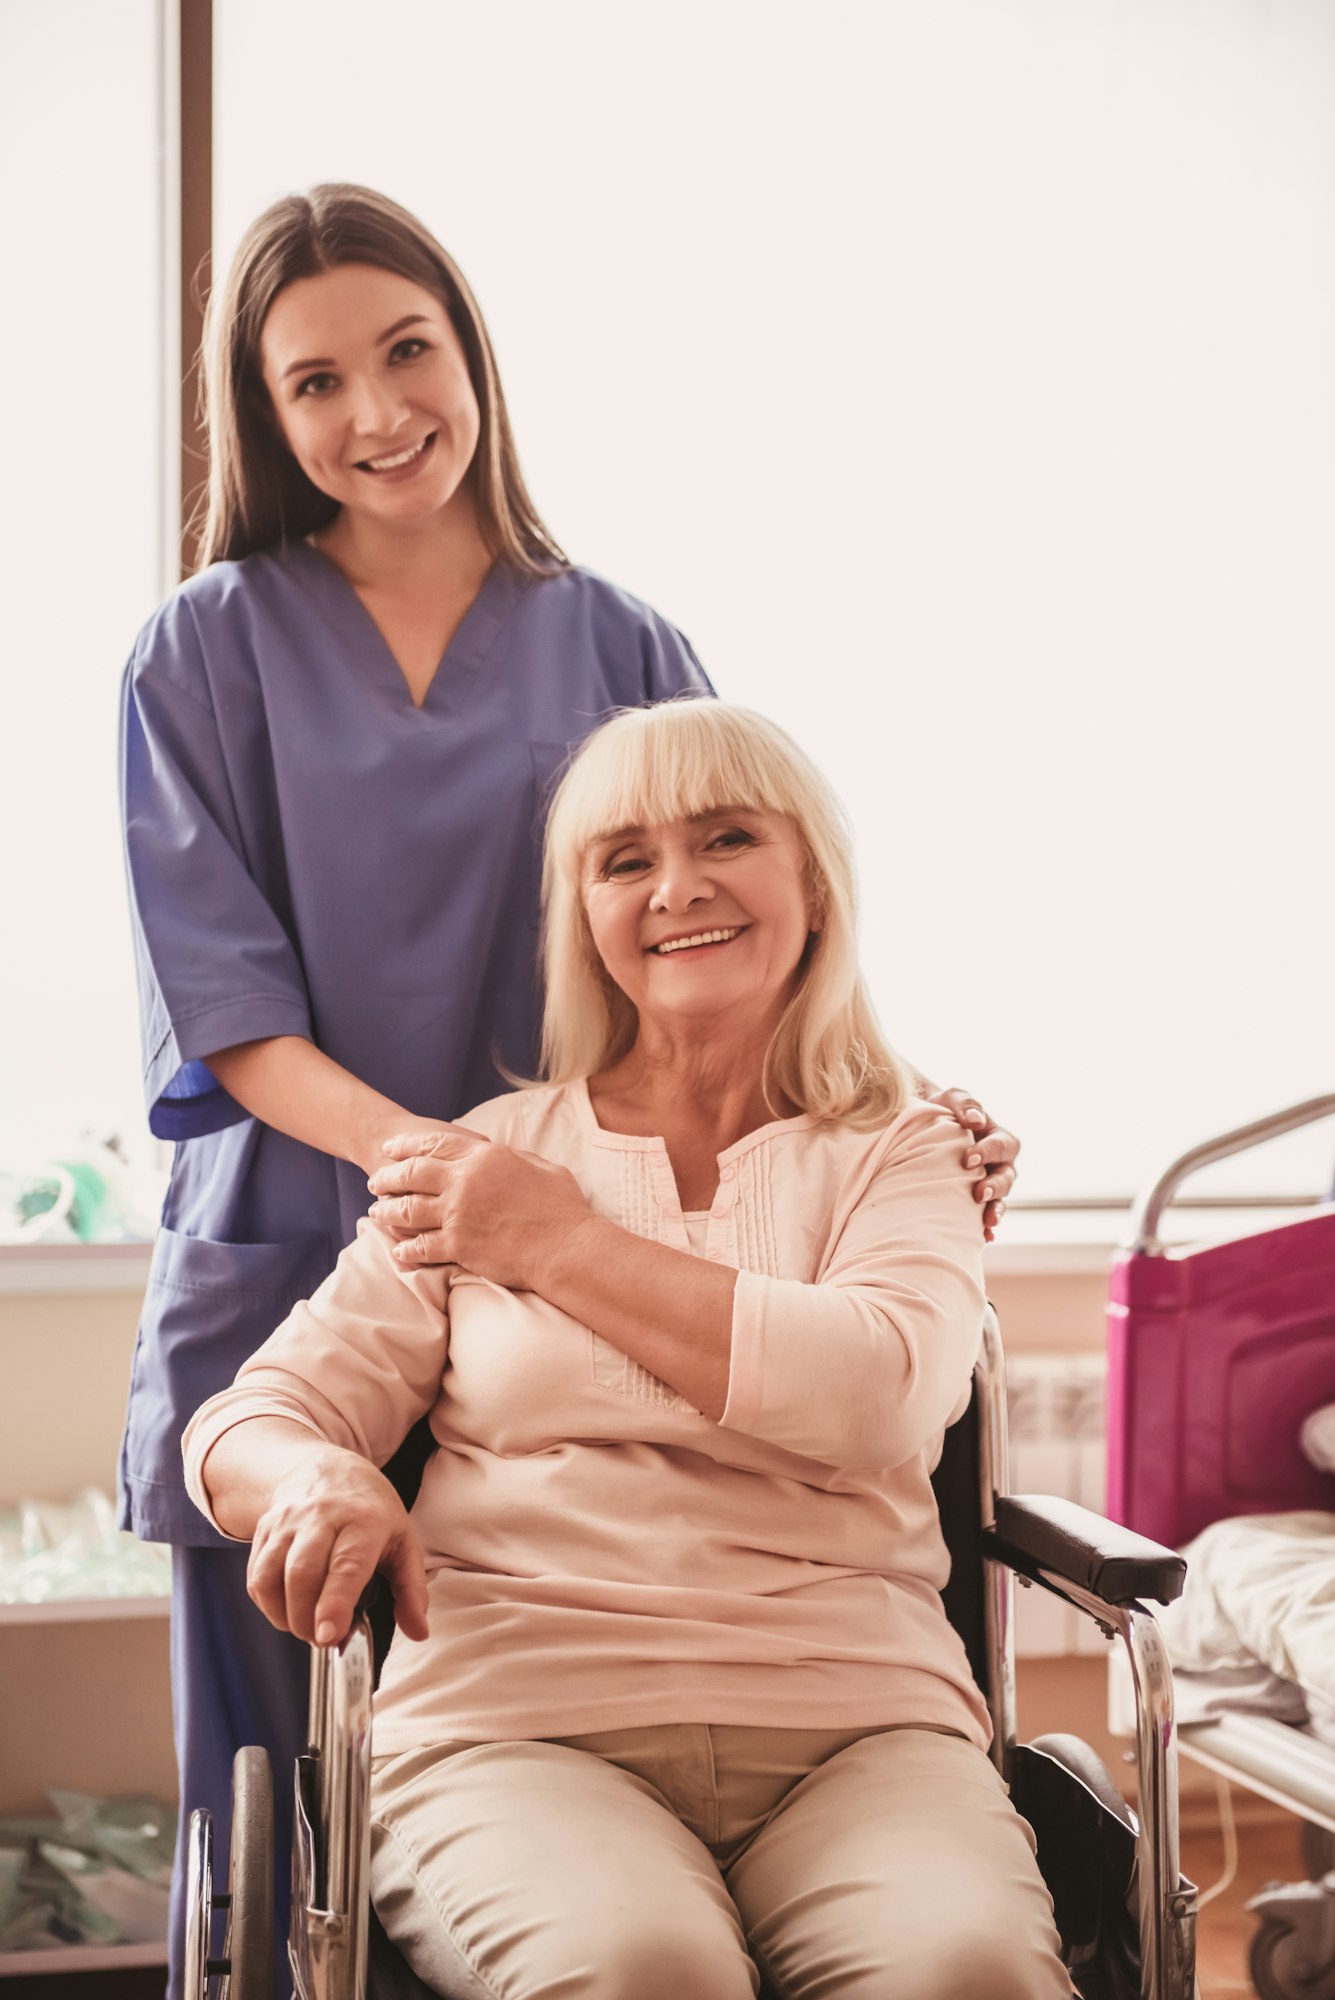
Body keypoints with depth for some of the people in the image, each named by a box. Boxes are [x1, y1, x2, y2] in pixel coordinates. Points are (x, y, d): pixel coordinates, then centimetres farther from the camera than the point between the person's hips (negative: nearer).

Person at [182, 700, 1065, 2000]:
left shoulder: (898, 1158, 15)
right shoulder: (486, 1161, 17)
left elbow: (879, 1399, -6)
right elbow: (249, 1423, 12)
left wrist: (562, 1244, -1)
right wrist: (316, 1478, -13)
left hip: (851, 1720, 0)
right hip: (516, 1721, 1)